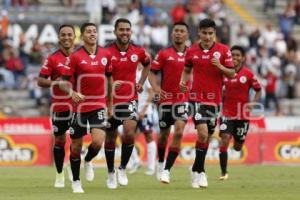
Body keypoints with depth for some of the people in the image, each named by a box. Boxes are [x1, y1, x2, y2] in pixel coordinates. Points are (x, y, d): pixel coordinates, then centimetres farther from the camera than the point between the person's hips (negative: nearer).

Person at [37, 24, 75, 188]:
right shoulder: (52, 58, -2)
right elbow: (40, 81, -5)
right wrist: (54, 82, -22)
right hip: (59, 105, -1)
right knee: (59, 140, 7)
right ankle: (59, 175, 19)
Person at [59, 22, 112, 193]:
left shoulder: (106, 55, 2)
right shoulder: (75, 57, -7)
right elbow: (64, 81, -7)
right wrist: (72, 92, -28)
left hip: (99, 105, 1)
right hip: (80, 105, -1)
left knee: (98, 141, -17)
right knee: (76, 145, 6)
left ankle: (88, 161, 17)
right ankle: (76, 181, 24)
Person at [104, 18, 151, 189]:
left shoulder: (138, 52, 0)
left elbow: (147, 64, 23)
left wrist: (141, 83, 12)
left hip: (130, 100, 1)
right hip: (111, 101, -1)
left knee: (129, 133, -19)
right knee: (110, 139, 9)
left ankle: (123, 168, 2)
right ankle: (111, 173, 28)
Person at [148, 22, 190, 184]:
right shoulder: (164, 54, 0)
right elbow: (152, 72, -1)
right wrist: (156, 88, -18)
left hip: (183, 99, 0)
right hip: (166, 98, 0)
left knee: (179, 132, -17)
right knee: (164, 134, 12)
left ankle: (166, 170, -13)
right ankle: (160, 163, 39)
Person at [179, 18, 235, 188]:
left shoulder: (223, 50, -1)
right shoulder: (192, 51, 2)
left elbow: (232, 74, -1)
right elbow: (187, 70, 16)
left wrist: (220, 66, -19)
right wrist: (183, 82, -3)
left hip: (215, 99, 2)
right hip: (197, 97, -2)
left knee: (207, 136, 10)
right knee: (202, 133, -18)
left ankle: (197, 170, 27)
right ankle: (200, 171, -6)